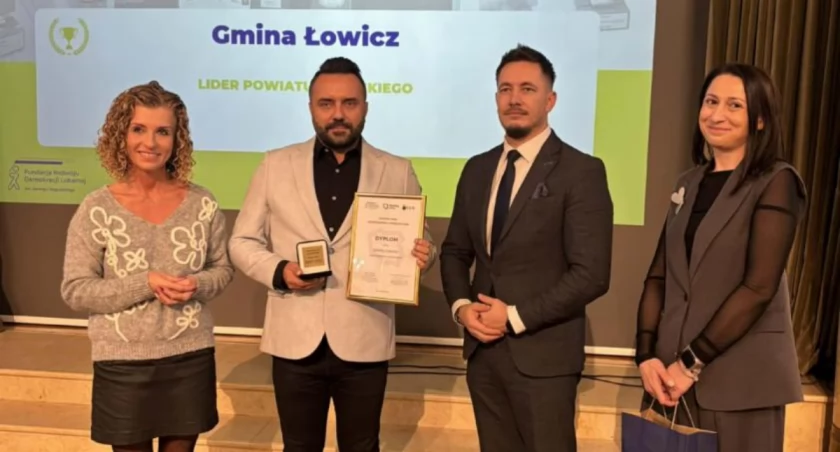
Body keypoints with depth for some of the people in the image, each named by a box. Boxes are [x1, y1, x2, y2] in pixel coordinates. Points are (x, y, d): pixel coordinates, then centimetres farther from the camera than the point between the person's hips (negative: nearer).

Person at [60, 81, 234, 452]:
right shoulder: (95, 210, -8)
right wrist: (144, 284, -20)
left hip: (190, 358, 2)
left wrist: (197, 286, -15)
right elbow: (75, 291, -7)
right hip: (122, 362, -1)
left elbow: (223, 268, 6)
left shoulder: (202, 204, -3)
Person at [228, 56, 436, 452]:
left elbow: (418, 243, 8)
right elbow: (242, 242, 6)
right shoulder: (276, 166, 4)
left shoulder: (397, 172, 3)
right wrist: (278, 270, -13)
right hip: (295, 341, 1)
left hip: (364, 342, 0)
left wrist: (422, 256, -16)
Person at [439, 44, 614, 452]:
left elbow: (591, 274, -14)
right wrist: (462, 306, -3)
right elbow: (455, 251, 15)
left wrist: (516, 317, -15)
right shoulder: (477, 169, 10)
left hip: (542, 354, -5)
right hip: (482, 350, 5)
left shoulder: (581, 171, -8)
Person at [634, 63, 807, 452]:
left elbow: (758, 286, -15)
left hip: (739, 376, -5)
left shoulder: (776, 182, -6)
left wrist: (692, 362, -14)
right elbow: (659, 276, 6)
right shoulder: (689, 183, 11)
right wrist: (646, 355, -5)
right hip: (672, 370, 5)